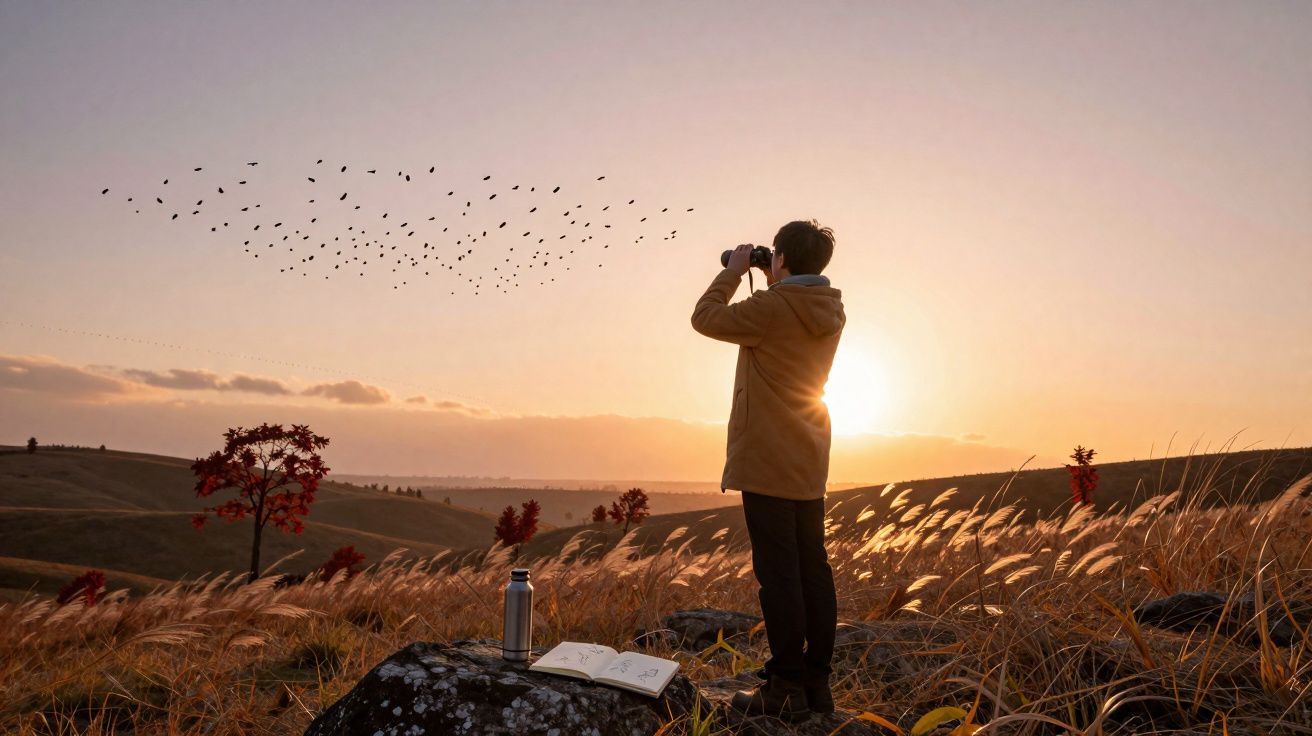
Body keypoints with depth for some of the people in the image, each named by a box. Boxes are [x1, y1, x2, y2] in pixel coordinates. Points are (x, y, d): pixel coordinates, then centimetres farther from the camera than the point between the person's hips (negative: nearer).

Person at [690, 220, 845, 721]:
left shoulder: (771, 308, -16)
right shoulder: (831, 312, 8)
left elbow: (706, 318, -5)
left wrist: (733, 271, 6)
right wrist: (773, 284, 20)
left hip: (767, 463, -8)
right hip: (809, 464, 8)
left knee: (778, 572, -4)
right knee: (813, 570, 11)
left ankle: (786, 688, 1)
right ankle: (817, 683, 19)